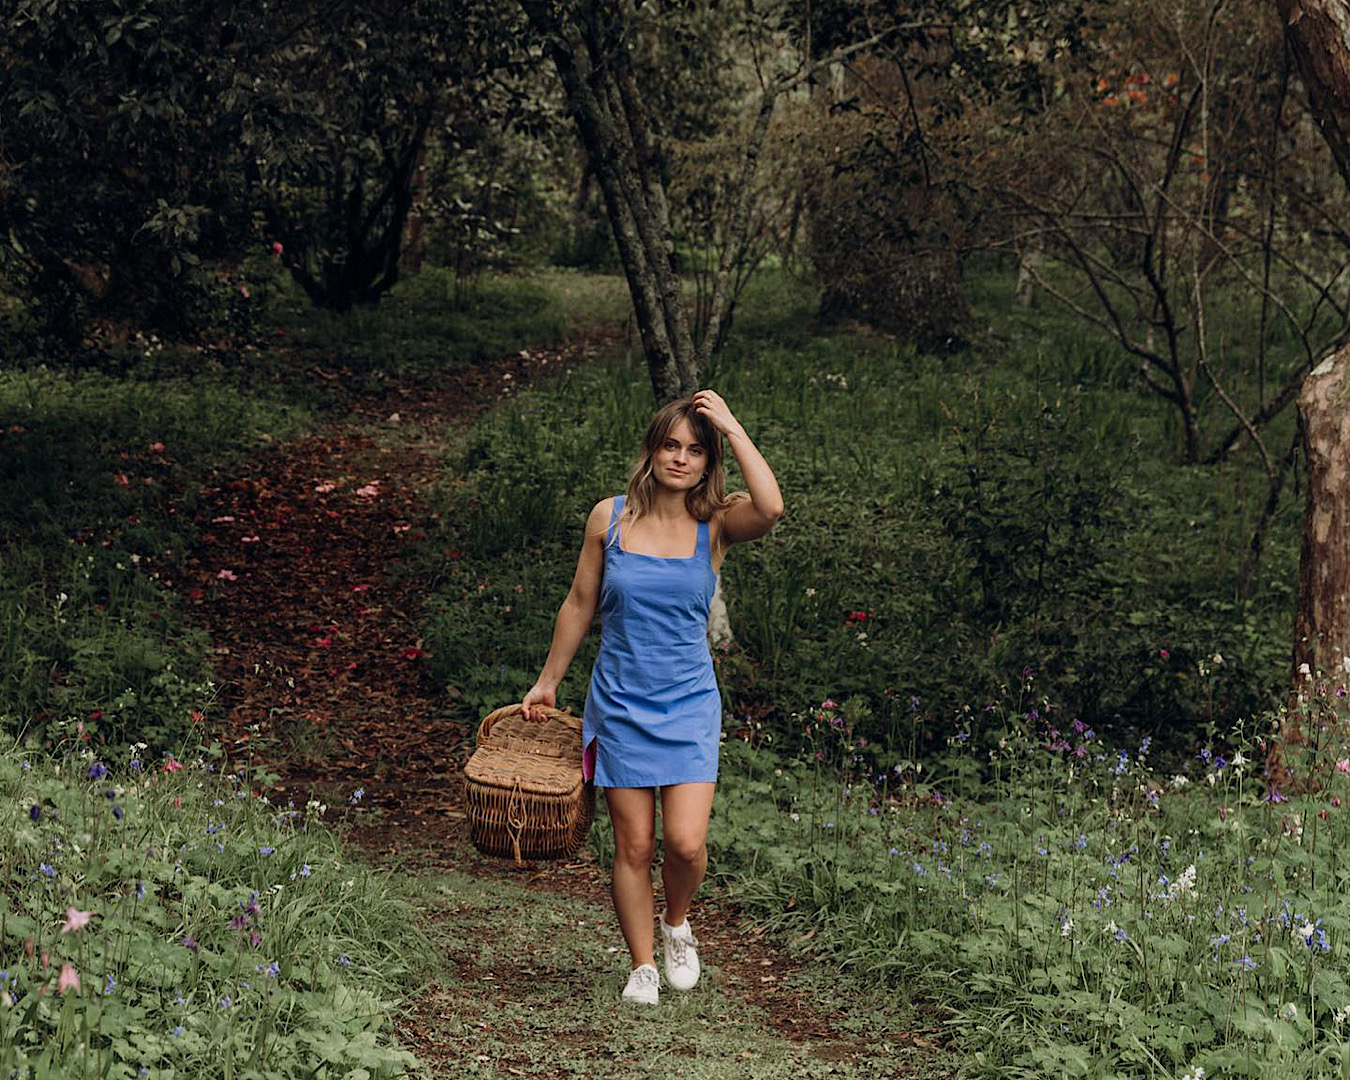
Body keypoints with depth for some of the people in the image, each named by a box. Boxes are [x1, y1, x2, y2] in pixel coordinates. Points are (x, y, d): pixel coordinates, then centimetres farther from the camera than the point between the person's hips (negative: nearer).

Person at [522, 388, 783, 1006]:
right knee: (634, 845, 1)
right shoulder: (609, 517, -1)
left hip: (688, 704, -1)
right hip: (619, 702, 1)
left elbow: (770, 508, -27)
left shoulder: (714, 525, -4)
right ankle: (643, 965, 17)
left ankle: (676, 923, 22)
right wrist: (548, 681, 17)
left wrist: (731, 426, -20)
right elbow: (580, 603, 11)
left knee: (686, 842, -10)